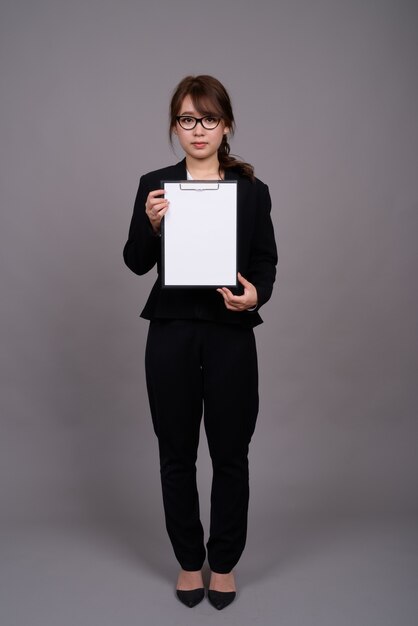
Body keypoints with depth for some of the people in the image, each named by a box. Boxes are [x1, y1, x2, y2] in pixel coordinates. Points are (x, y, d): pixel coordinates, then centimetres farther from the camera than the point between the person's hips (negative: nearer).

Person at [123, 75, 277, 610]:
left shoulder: (252, 190, 2)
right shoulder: (155, 184, 3)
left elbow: (266, 261, 4)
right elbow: (136, 263, 1)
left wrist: (255, 292, -17)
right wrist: (151, 224, -18)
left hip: (231, 334, 0)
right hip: (171, 332, 1)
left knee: (230, 453, 8)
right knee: (177, 453, 10)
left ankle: (224, 562, 29)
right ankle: (189, 560, 30)